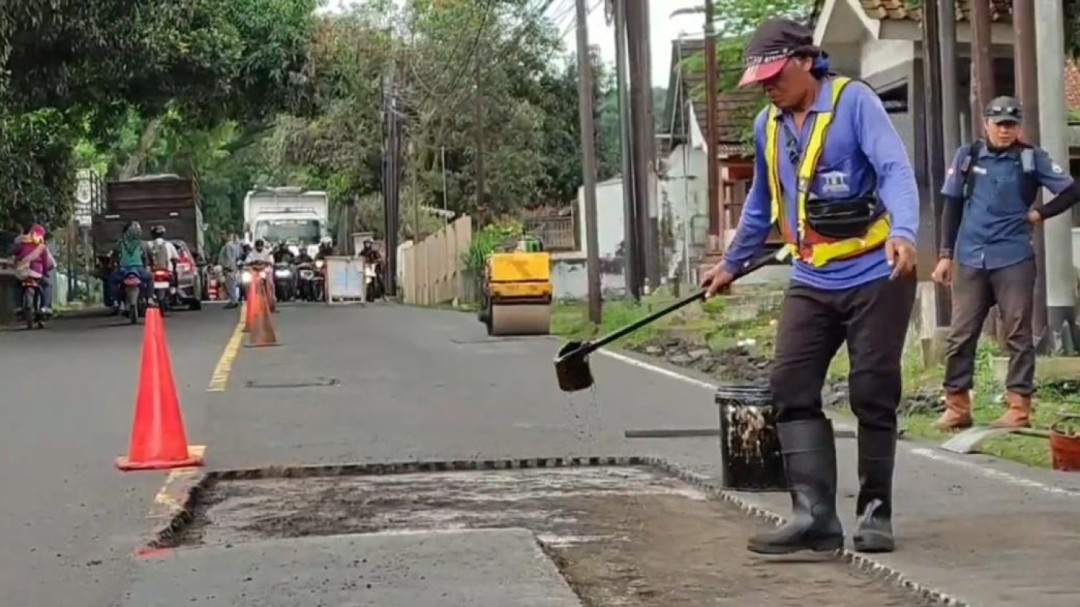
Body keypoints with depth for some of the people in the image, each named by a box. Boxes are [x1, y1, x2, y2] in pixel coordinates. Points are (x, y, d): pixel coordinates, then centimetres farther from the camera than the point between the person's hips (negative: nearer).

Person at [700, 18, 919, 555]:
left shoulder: (853, 101, -9)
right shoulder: (767, 126, 10)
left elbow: (895, 169, -21)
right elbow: (761, 204, 25)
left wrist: (903, 233, -37)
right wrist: (731, 264, 33)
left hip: (876, 277, -6)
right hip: (811, 283, 6)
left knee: (872, 394, -1)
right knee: (790, 386, -8)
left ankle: (875, 511, 14)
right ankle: (814, 514, -9)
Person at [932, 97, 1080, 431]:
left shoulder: (1032, 158, 1)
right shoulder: (967, 156, 6)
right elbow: (952, 206, 10)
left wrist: (1040, 214, -2)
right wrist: (945, 255, 7)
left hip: (1014, 259, -2)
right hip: (970, 260, 2)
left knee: (1018, 334, 1)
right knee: (960, 334, 2)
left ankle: (1018, 407, 5)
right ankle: (957, 406, 9)